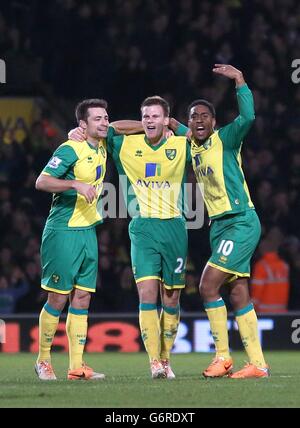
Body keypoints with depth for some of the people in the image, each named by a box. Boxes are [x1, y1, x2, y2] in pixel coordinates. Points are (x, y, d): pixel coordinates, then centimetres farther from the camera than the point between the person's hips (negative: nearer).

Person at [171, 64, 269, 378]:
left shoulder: (225, 139, -9)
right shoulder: (192, 146, 12)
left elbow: (247, 117, -28)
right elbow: (189, 135, 37)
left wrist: (239, 80, -27)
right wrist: (174, 126, 20)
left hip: (240, 222, -8)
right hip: (221, 226, 8)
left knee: (208, 286, -14)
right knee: (238, 294, 6)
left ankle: (222, 356, -6)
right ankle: (257, 364, 7)